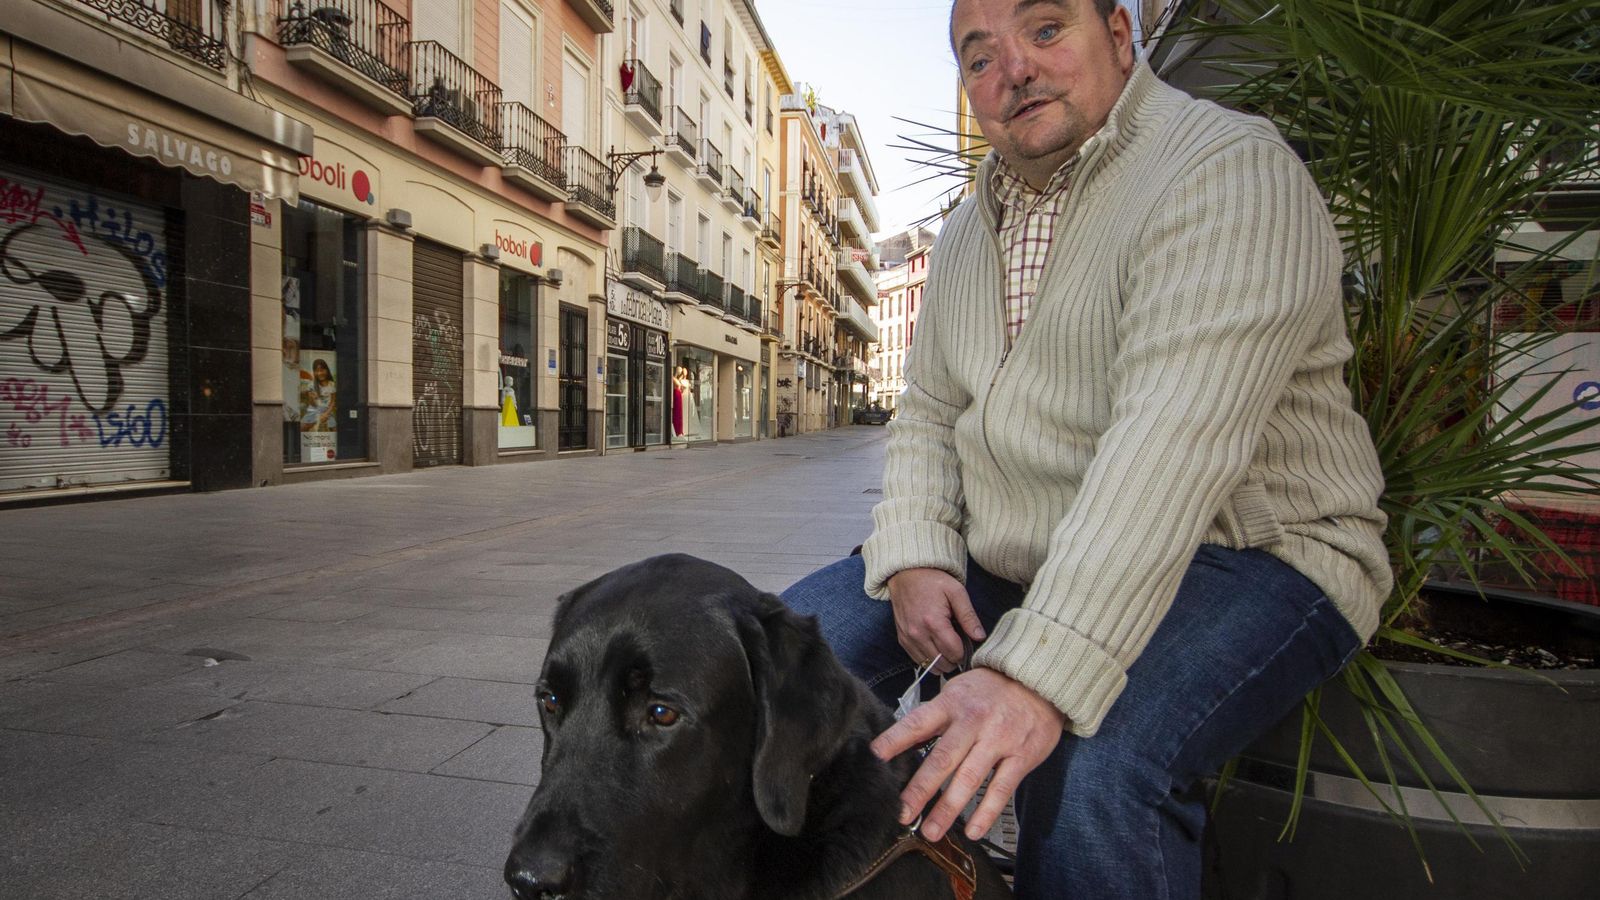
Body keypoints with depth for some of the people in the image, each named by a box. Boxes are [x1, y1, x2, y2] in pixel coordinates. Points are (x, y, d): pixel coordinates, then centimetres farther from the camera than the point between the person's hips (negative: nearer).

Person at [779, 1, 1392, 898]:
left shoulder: (1228, 168, -15)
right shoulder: (970, 229, 11)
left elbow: (1174, 441, -29)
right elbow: (928, 412, 11)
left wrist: (1038, 673, -36)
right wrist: (915, 559, -8)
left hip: (1241, 555, -6)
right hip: (1010, 557, 7)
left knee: (1095, 762, -34)